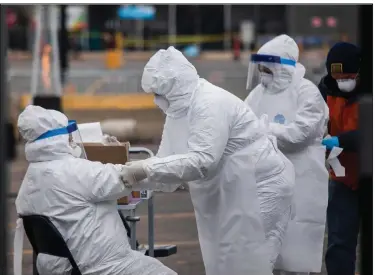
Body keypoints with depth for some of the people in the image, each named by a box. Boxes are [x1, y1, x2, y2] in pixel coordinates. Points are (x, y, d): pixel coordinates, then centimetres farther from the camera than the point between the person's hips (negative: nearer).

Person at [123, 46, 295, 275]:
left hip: (259, 186, -10)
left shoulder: (211, 104, -24)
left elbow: (202, 161, -33)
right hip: (229, 192, 10)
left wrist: (148, 169, -34)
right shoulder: (180, 109, 6)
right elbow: (170, 161, 4)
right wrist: (133, 175, -12)